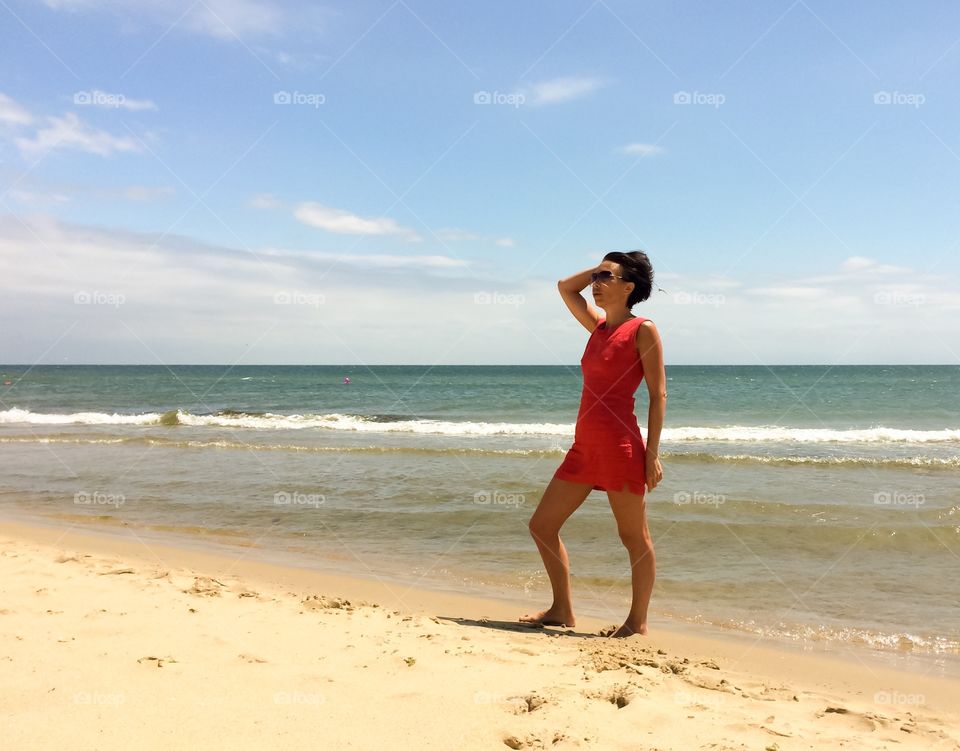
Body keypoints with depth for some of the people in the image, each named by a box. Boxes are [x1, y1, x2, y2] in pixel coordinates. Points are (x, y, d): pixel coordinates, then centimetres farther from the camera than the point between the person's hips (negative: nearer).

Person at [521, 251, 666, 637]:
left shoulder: (643, 330, -5)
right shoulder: (598, 327, 15)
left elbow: (658, 394, -8)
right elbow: (565, 286, 28)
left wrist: (652, 453, -13)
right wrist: (601, 268, 19)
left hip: (620, 446, -8)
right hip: (584, 447, 8)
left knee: (634, 537, 5)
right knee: (542, 525, 9)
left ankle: (638, 620, 20)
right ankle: (562, 611, 21)